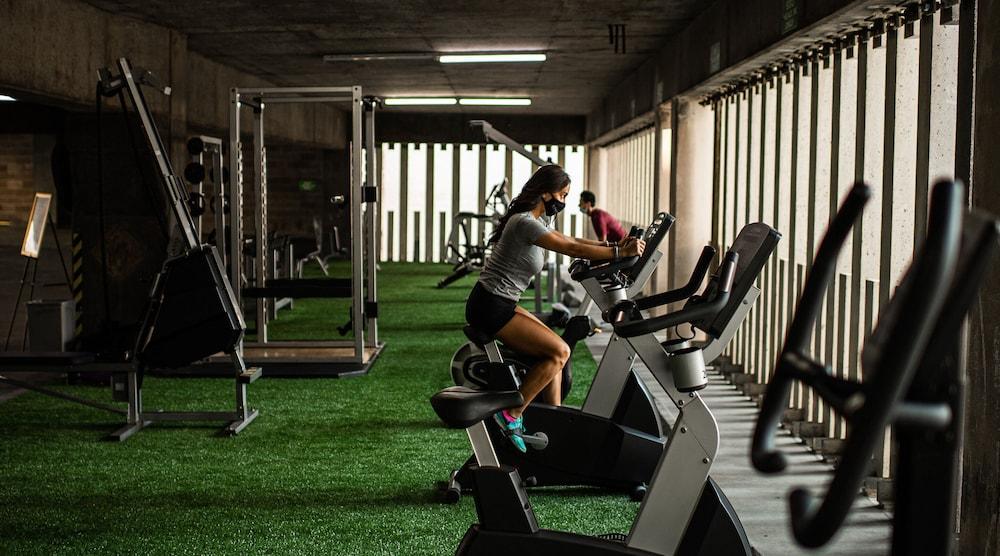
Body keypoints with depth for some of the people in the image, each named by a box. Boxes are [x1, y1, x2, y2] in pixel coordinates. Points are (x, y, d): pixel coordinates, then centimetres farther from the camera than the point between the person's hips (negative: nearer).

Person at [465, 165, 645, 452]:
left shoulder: (537, 221, 13)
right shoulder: (525, 222, -19)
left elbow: (570, 240, 20)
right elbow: (572, 249, -20)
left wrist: (613, 244, 8)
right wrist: (621, 253, -17)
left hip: (501, 304, 11)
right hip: (489, 307, -11)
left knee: (554, 349, 10)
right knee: (559, 351, -13)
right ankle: (512, 415, -9)